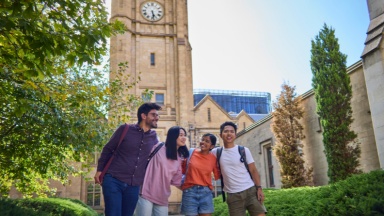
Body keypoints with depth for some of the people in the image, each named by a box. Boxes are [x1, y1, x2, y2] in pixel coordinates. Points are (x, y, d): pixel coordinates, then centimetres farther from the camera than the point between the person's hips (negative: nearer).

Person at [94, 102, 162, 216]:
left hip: (134, 186, 4)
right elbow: (108, 149, 4)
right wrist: (99, 170, 1)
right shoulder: (125, 129, -4)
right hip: (113, 181, -4)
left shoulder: (153, 137, 7)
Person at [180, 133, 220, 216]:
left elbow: (218, 176, 10)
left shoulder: (213, 158, 3)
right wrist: (182, 163, -7)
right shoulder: (192, 152, 0)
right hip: (190, 191, -1)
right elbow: (184, 170, 8)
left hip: (206, 192, 1)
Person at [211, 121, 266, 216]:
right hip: (233, 195, 1)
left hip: (251, 191, -1)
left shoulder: (244, 150, 1)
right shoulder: (216, 152, 5)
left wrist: (259, 188, -9)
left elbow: (253, 171, 1)